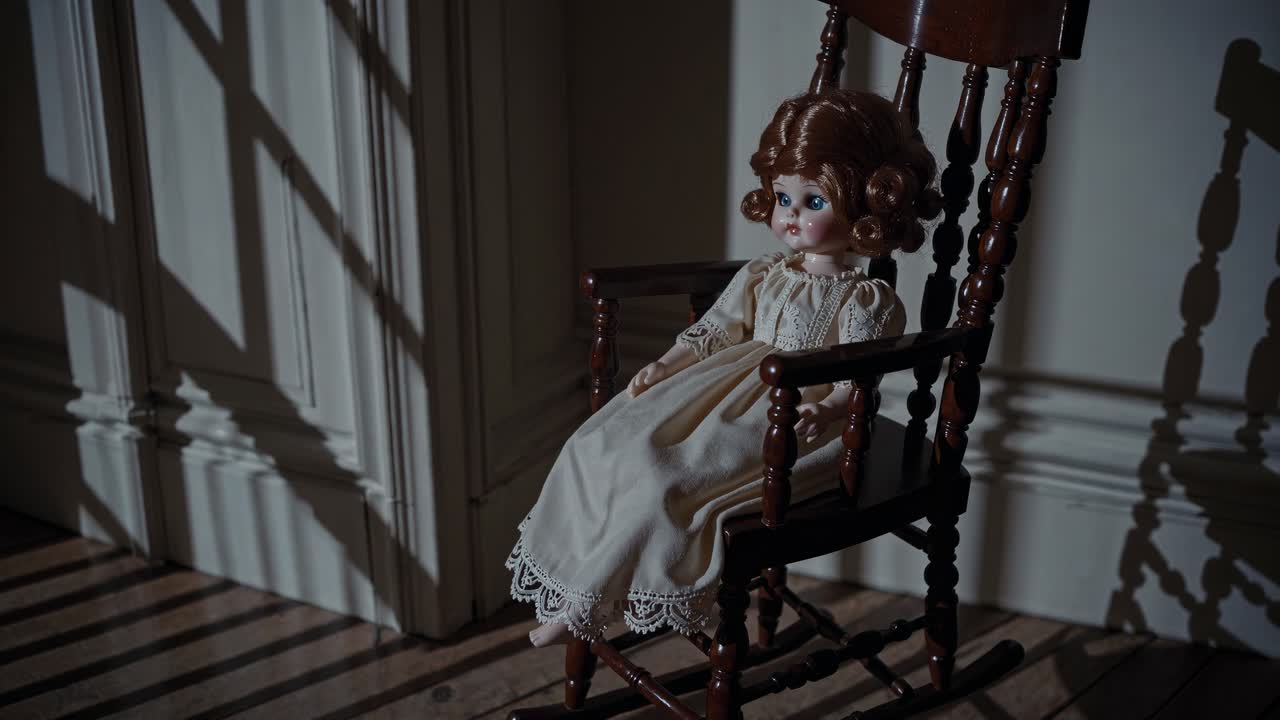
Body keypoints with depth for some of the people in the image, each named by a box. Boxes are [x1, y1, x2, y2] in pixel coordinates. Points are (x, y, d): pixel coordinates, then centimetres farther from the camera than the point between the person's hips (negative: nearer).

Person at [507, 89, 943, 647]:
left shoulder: (865, 301, -5)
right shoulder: (763, 276, 13)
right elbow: (714, 331, 19)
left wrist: (826, 412, -33)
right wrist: (663, 367, 6)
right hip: (734, 392, 8)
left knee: (666, 481, -27)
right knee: (599, 445, -10)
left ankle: (582, 608, -14)